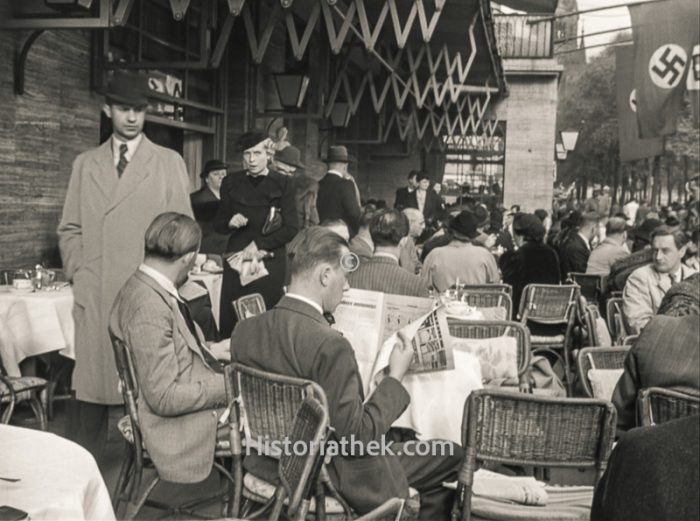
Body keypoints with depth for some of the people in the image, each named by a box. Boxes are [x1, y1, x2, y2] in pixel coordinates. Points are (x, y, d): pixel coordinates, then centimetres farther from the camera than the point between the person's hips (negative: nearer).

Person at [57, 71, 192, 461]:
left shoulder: (169, 162, 6)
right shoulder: (86, 164, 14)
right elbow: (71, 229, 14)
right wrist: (79, 273, 2)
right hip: (94, 294, 2)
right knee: (91, 379, 3)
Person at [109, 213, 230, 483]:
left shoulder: (140, 286, 4)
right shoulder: (150, 307, -26)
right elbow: (164, 397, -25)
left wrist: (209, 351, 15)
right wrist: (227, 385, -19)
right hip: (177, 423, -10)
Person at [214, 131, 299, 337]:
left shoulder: (283, 183, 2)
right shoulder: (231, 182, 11)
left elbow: (291, 229, -2)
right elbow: (219, 225, 14)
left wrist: (259, 245, -9)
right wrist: (230, 223, -8)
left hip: (269, 262, -2)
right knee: (229, 322, -3)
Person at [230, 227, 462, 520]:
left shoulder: (243, 331, -6)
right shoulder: (330, 345, -28)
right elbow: (358, 436, -24)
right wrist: (396, 376, -13)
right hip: (330, 479, -8)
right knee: (453, 455, 7)